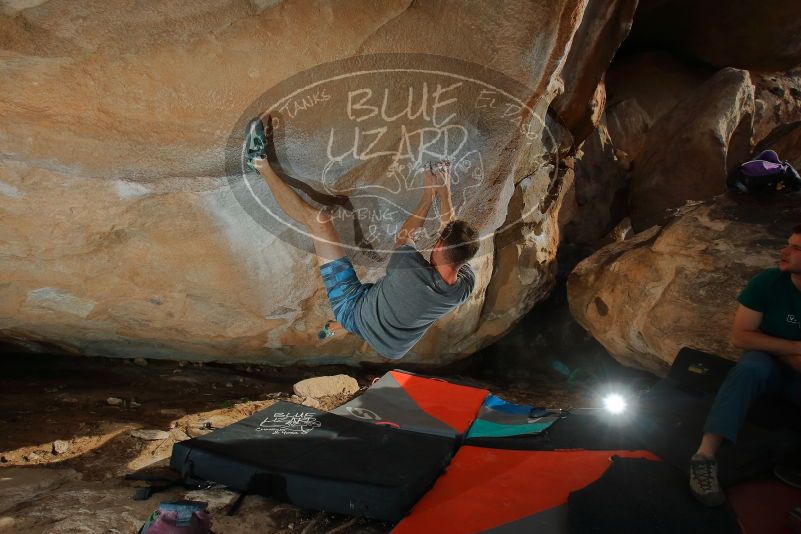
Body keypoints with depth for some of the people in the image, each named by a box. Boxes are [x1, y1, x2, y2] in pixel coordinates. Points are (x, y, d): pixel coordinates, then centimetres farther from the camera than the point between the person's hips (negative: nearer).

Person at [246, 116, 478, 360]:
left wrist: (430, 194, -3)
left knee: (317, 218, -8)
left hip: (353, 307, -5)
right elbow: (455, 239, -2)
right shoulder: (466, 285, -21)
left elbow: (404, 237, -12)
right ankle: (336, 327, 62)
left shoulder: (412, 270, -35)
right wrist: (445, 192, 2)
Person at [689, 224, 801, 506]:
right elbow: (740, 336, -15)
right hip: (769, 365, -1)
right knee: (751, 366, -35)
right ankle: (705, 455, -44)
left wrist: (771, 345, -13)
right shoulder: (767, 282, -13)